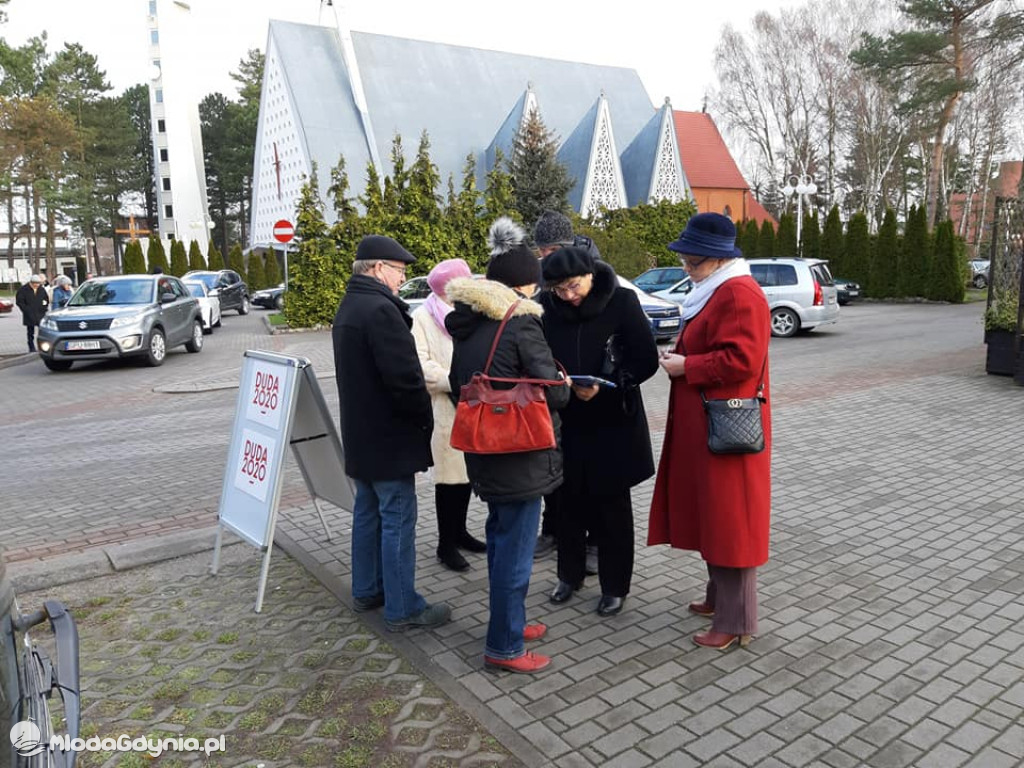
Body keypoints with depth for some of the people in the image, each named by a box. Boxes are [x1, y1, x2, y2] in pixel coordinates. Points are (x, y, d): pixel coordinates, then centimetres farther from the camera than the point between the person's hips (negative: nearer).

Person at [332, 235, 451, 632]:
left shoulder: (348, 307, 13)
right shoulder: (382, 309, -20)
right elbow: (405, 376, -25)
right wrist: (425, 418, -10)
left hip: (360, 433, 10)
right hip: (389, 436, -10)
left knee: (367, 513, 18)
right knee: (397, 521, -1)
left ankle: (366, 590, 31)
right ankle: (402, 608, 8)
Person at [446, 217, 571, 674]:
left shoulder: (467, 324, 7)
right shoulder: (521, 325, -17)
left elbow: (458, 384, 15)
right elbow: (553, 392, -17)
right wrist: (563, 384, 5)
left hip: (482, 450, 8)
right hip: (521, 455, -8)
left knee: (500, 537, 21)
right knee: (516, 548, 3)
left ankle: (509, 623, 36)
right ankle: (504, 646, 14)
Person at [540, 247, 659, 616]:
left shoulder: (621, 301, -11)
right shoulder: (546, 307, -4)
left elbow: (646, 360, -9)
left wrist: (605, 387, -20)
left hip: (613, 422, -3)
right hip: (566, 421, 3)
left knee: (612, 505, 9)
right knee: (569, 500, 15)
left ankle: (615, 586, 25)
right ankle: (570, 574, 35)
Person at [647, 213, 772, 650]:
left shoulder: (740, 294, -17)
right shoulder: (717, 290, 16)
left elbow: (740, 361, -26)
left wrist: (686, 367, -16)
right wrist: (681, 357, 6)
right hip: (705, 424, 11)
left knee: (729, 517, -2)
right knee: (710, 512, 18)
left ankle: (736, 621, 10)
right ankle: (719, 596, 32)